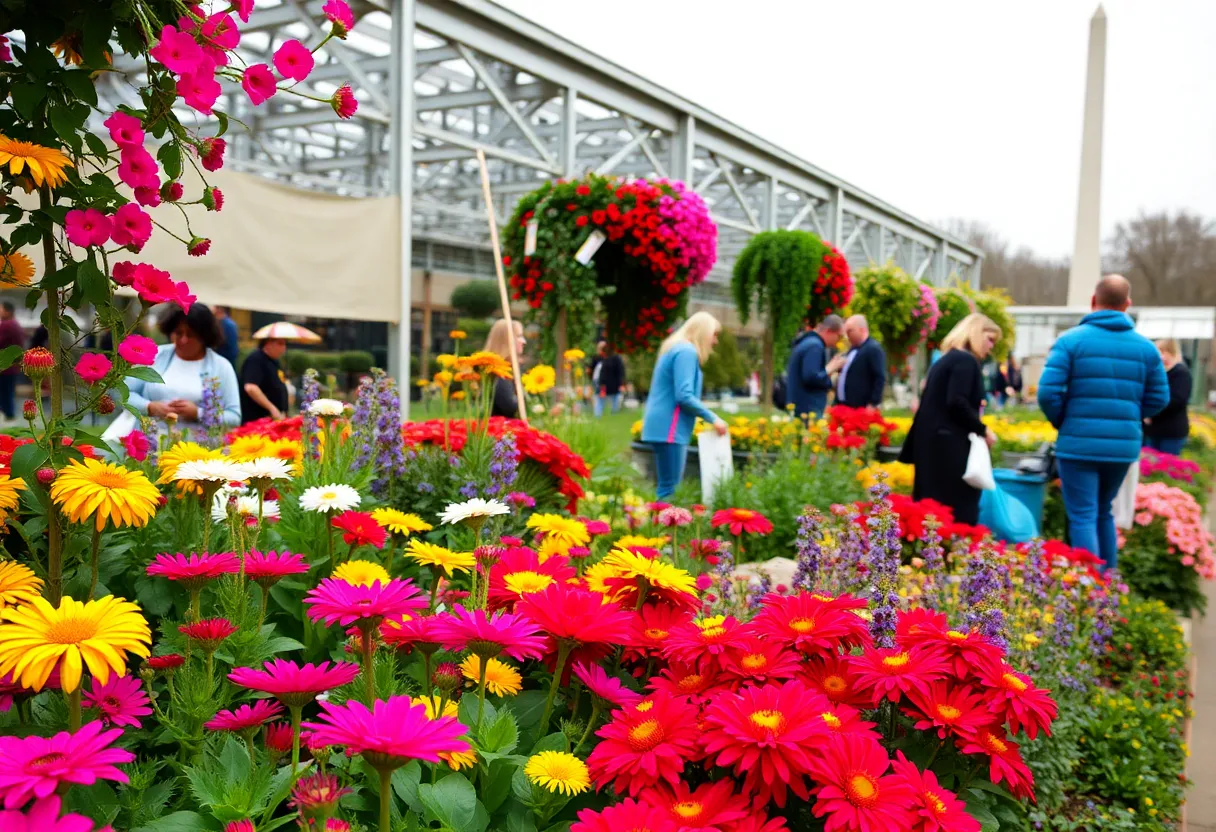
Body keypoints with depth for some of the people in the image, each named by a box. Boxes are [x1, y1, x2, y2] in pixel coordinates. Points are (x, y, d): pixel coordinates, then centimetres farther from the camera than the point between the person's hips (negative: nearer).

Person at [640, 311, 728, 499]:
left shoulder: (677, 348, 20)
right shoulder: (687, 351, -11)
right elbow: (684, 396, -20)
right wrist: (713, 418, -13)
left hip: (664, 427, 10)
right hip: (669, 428, -10)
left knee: (668, 487, 9)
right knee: (670, 489, -10)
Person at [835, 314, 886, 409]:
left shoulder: (873, 349, -11)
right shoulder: (853, 349, 18)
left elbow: (880, 378, -17)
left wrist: (873, 404, -19)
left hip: (861, 408, -9)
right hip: (844, 406, 9)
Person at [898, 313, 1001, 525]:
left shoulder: (945, 360, 20)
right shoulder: (966, 361, -8)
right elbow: (956, 402, -21)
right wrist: (983, 430, -11)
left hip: (933, 444, 10)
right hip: (950, 447, -10)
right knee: (958, 514, -7)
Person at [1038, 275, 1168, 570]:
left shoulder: (1071, 340, -7)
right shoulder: (1146, 347, 4)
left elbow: (1048, 392, -14)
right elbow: (1159, 399, 7)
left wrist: (1062, 422, 5)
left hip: (1079, 444, -4)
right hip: (1124, 446, 5)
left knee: (1083, 518, 1)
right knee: (1104, 514, 21)